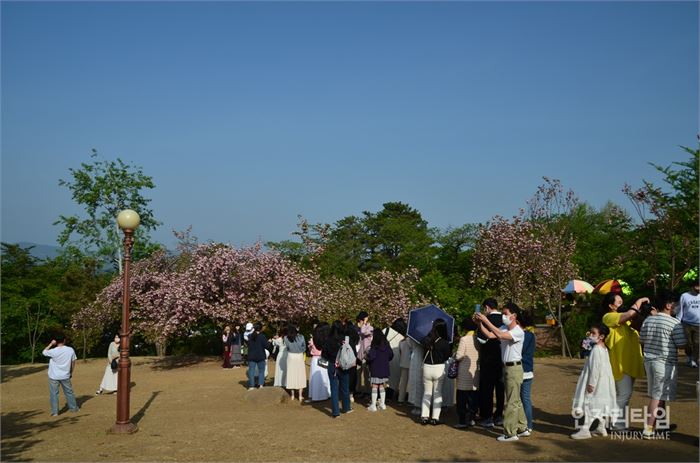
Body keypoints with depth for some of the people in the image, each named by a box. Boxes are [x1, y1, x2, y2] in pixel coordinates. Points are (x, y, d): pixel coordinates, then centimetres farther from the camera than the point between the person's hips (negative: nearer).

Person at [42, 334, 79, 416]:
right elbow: (73, 362, 2)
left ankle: (55, 412, 8)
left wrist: (51, 344, 4)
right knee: (69, 392, 16)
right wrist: (71, 372, 15)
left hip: (53, 376, -3)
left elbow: (43, 352, 4)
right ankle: (74, 408, 26)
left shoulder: (53, 351, -16)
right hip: (65, 376, 3)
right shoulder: (70, 350, -7)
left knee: (54, 394, 6)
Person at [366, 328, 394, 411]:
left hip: (375, 369, -5)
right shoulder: (386, 345, 3)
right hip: (385, 369, 6)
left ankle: (373, 405, 2)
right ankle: (382, 404, 19)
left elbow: (371, 356, -23)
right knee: (382, 387, 15)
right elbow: (391, 355, 10)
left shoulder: (374, 346, -14)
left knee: (375, 387, 0)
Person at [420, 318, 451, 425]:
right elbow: (448, 356, -2)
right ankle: (435, 418, 6)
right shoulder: (445, 343, -13)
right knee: (438, 394, 8)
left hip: (427, 367, 2)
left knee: (426, 393, 13)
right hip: (439, 368, -2)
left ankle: (424, 416, 11)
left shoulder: (426, 340, -7)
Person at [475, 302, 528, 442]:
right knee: (516, 400, 17)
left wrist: (486, 320, -32)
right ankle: (522, 428, 27)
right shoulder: (503, 328, 7)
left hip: (514, 368, -9)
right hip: (506, 367, 9)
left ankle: (510, 433, 2)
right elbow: (489, 335, -1)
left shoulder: (518, 332, -18)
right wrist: (480, 323, -13)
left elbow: (500, 335, -32)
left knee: (512, 401, -4)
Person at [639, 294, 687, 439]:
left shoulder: (648, 320, 6)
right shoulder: (674, 323, -14)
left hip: (649, 360, 7)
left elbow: (642, 341, 11)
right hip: (666, 362, -7)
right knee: (658, 397, -3)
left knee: (657, 395, 17)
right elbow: (681, 345, -12)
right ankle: (648, 429, -4)